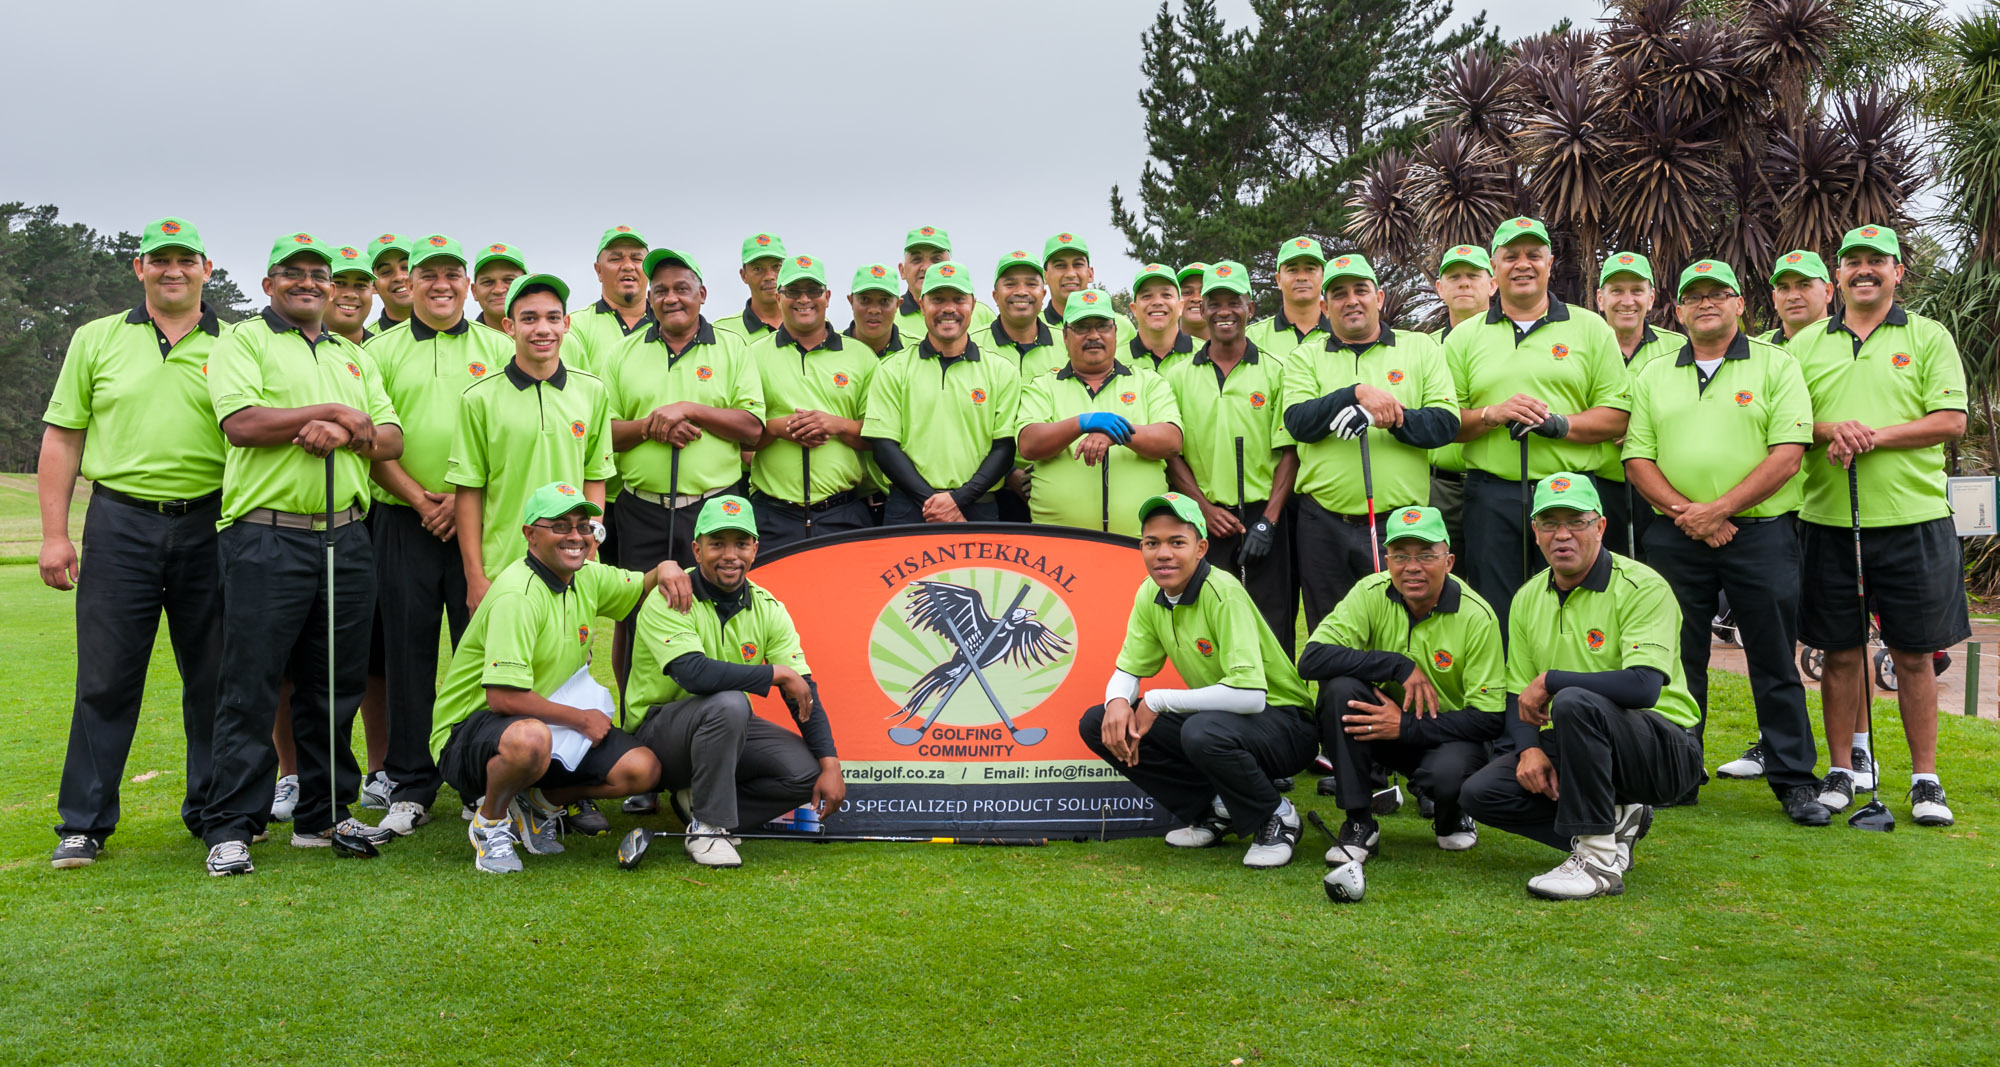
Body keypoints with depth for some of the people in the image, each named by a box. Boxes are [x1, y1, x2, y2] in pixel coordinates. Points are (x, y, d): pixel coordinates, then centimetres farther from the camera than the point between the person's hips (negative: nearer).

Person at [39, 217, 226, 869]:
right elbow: (62, 438, 9)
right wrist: (55, 533, 1)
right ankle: (83, 823, 11)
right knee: (105, 677, 1)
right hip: (120, 523, 0)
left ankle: (214, 810, 19)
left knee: (215, 678, 6)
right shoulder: (97, 339, 9)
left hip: (209, 527, 0)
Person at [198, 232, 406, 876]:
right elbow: (241, 423, -13)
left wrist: (344, 434, -9)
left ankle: (324, 815, 19)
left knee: (335, 686, 9)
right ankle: (231, 827, 2)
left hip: (347, 539, 5)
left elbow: (391, 439, 13)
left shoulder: (354, 356, 21)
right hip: (267, 538, -5)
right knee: (251, 686, -4)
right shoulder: (242, 341, 5)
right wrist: (336, 412, -7)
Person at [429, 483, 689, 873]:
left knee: (642, 768, -11)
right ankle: (490, 822, -9)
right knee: (529, 739, -42)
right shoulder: (517, 595, -22)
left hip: (552, 727, 8)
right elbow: (503, 696, -28)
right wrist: (581, 719, -17)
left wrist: (665, 569, -4)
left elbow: (644, 589, 21)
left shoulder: (587, 578, 3)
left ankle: (538, 803, 12)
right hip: (470, 730, -7)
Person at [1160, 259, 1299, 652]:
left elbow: (1289, 450, 1)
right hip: (1202, 520, 1)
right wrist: (1206, 509, -5)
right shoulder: (1177, 376, 8)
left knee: (1271, 630, -1)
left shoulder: (1275, 371, 5)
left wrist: (1268, 520, -8)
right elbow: (1170, 451, 6)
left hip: (1262, 517, -1)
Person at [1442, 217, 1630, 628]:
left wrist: (1559, 424, -13)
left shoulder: (1591, 329, 9)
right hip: (1491, 497, 1)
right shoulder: (1464, 337, 11)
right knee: (1495, 620, 3)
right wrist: (1493, 415, -11)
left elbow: (1617, 418, 4)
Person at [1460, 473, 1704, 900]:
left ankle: (1598, 859, -25)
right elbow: (1519, 697, 10)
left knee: (1574, 703, -37)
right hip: (1572, 747, 7)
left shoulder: (1642, 587, -14)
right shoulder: (1528, 598, 7)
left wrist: (1550, 681, -20)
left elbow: (1643, 687, -29)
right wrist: (1530, 748, -11)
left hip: (1665, 751, -6)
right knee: (1481, 792, -15)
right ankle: (1613, 822, 1)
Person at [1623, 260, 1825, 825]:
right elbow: (1637, 459, 6)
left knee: (1775, 661, 2)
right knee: (1678, 660, 8)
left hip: (1760, 532, -2)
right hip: (1674, 539, 3)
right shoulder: (1652, 377, 12)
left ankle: (1795, 781, 11)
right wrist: (1683, 513, -10)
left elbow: (1787, 455, -7)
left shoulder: (1776, 366, 3)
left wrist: (1717, 509, -14)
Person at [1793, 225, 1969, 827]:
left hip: (1913, 518, -1)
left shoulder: (1929, 338, 6)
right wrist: (1829, 430, -14)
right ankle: (1841, 771, 17)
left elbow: (1952, 420, -3)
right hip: (1829, 520, 1)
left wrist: (1876, 434, -16)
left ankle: (1925, 779, 13)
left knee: (1913, 654, 3)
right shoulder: (1806, 343, 11)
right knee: (1841, 652, 6)